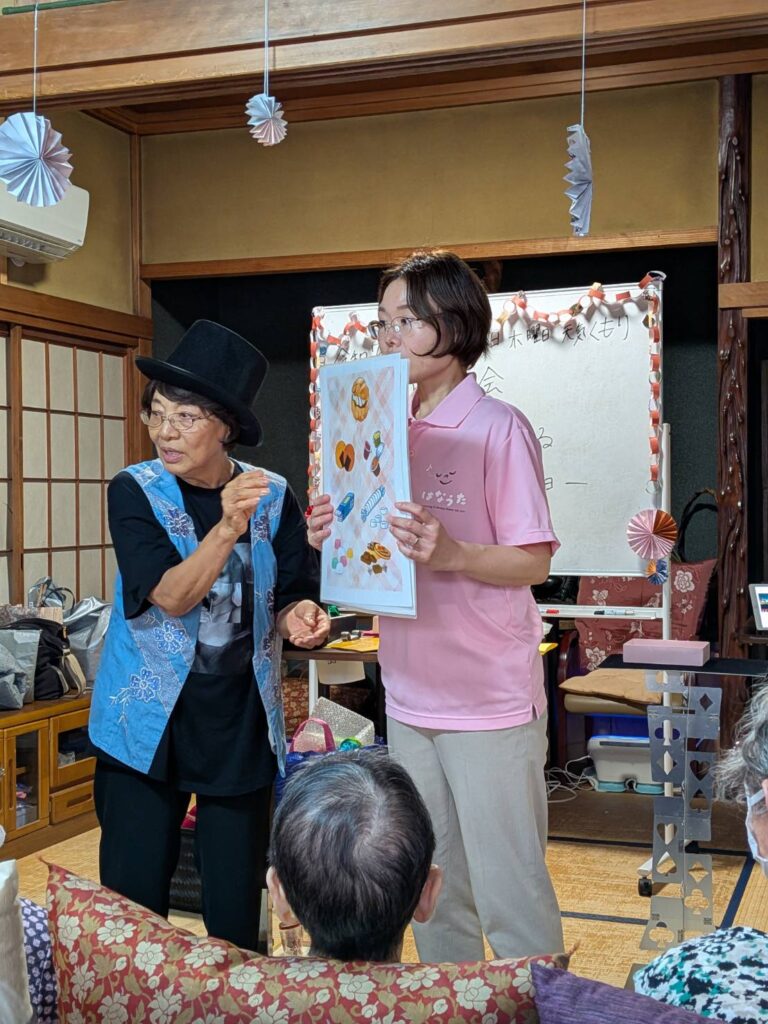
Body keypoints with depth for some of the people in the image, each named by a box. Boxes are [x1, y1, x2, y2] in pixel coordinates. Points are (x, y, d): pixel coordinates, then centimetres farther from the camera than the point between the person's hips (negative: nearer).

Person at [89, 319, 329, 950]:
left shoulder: (273, 497, -1)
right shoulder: (135, 491, -6)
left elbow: (289, 602, 5)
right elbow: (171, 597, -18)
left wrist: (298, 617, -17)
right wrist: (227, 527, -32)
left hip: (242, 726, 2)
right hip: (148, 726, -1)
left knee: (237, 910, 9)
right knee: (134, 900, 3)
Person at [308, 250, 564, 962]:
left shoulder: (499, 428, -11)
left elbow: (534, 562, -13)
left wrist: (448, 553, -29)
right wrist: (334, 538, -3)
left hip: (490, 700, -7)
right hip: (410, 695, 7)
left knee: (509, 890, 1)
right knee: (432, 892, 18)